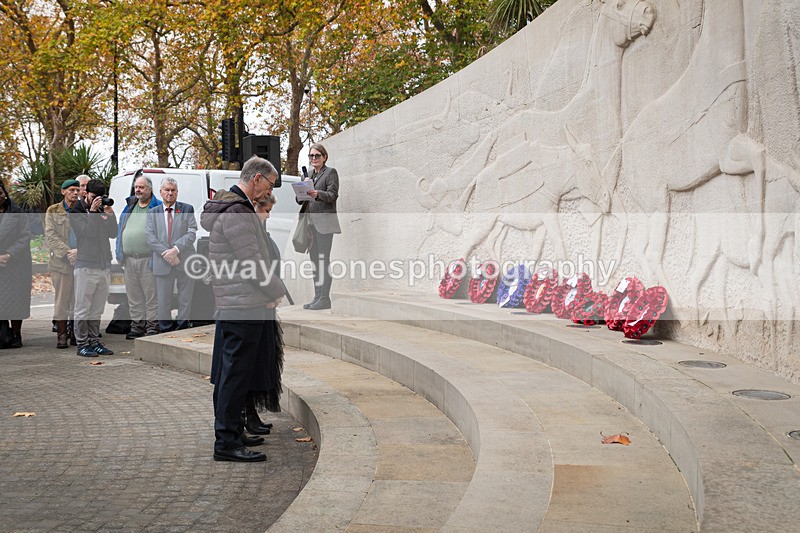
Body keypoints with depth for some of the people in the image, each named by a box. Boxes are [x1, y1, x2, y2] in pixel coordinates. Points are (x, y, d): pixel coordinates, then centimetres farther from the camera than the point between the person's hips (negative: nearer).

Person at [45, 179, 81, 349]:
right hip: (61, 262, -1)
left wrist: (80, 250, -13)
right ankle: (62, 335, 6)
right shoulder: (53, 211, 7)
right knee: (62, 299, 0)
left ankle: (76, 334, 12)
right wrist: (67, 252, -14)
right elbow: (51, 235, -2)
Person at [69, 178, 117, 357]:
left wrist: (110, 214, -7)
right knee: (83, 308, -1)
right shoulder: (76, 211, -2)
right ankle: (82, 344, 4)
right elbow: (85, 232, -15)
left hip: (104, 266, 6)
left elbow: (113, 234, 5)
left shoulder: (103, 209, 12)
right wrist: (92, 211, -17)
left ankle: (94, 342, 17)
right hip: (86, 266, -5)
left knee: (97, 309, 11)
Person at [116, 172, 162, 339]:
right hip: (129, 259, 6)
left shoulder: (157, 207, -2)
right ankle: (137, 325, 20)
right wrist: (120, 253, 13)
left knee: (151, 295, -2)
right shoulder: (130, 206, 17)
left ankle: (152, 326, 5)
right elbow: (121, 229, 21)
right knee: (133, 296, 11)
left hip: (147, 259, -6)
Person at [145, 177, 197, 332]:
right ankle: (165, 330, 12)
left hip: (185, 262, -1)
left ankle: (183, 328, 13)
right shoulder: (152, 213, 10)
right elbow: (150, 238, 1)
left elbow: (191, 234, -3)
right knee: (163, 301, 4)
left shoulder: (187, 209, 7)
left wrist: (176, 249, -15)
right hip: (162, 264, 1)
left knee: (185, 299, 5)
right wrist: (166, 253, -12)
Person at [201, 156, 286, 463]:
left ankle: (233, 433, 27)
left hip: (231, 306, 11)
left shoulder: (234, 207, 17)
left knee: (230, 373, 16)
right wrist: (278, 291, -6)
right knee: (236, 375, -6)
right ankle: (226, 442, -1)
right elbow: (253, 264, -19)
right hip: (243, 306, -11)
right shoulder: (237, 213, -17)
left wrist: (270, 292, 13)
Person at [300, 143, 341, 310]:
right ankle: (317, 296, 9)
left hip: (324, 220, -7)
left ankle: (324, 298, -10)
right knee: (314, 259, 6)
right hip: (310, 220, 7)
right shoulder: (310, 175, 21)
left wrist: (318, 194, -30)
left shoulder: (331, 172, 0)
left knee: (323, 259, -10)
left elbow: (332, 195, -12)